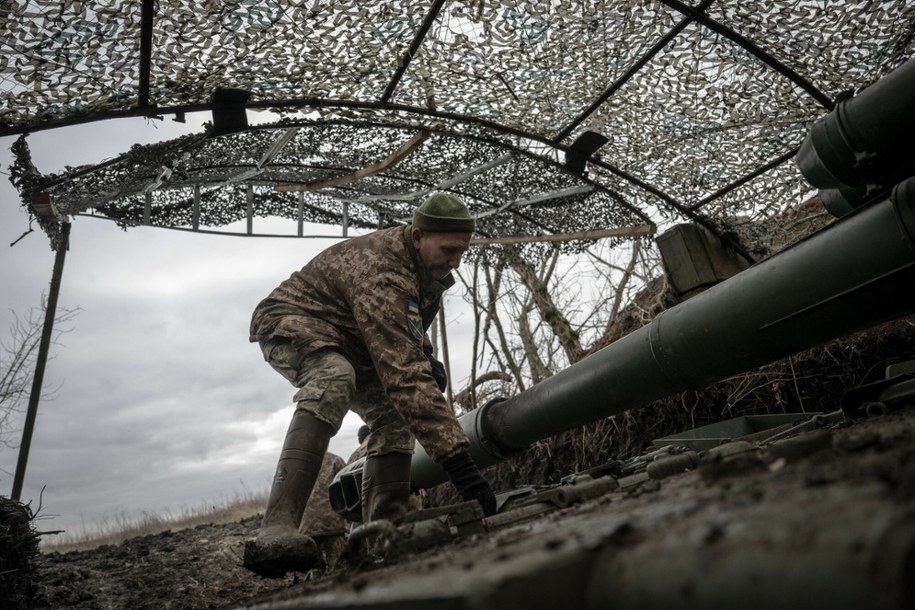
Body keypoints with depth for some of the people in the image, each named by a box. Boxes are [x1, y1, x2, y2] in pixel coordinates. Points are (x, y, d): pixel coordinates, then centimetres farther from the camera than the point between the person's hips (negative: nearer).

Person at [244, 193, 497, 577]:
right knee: (333, 378, -39)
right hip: (289, 322, -9)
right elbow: (404, 373, -45)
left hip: (345, 338, 9)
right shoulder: (380, 271, -37)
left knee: (392, 409, -10)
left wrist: (424, 354, -4)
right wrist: (456, 456, -47)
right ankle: (276, 532, -44)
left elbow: (404, 326, 16)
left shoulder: (426, 265, -6)